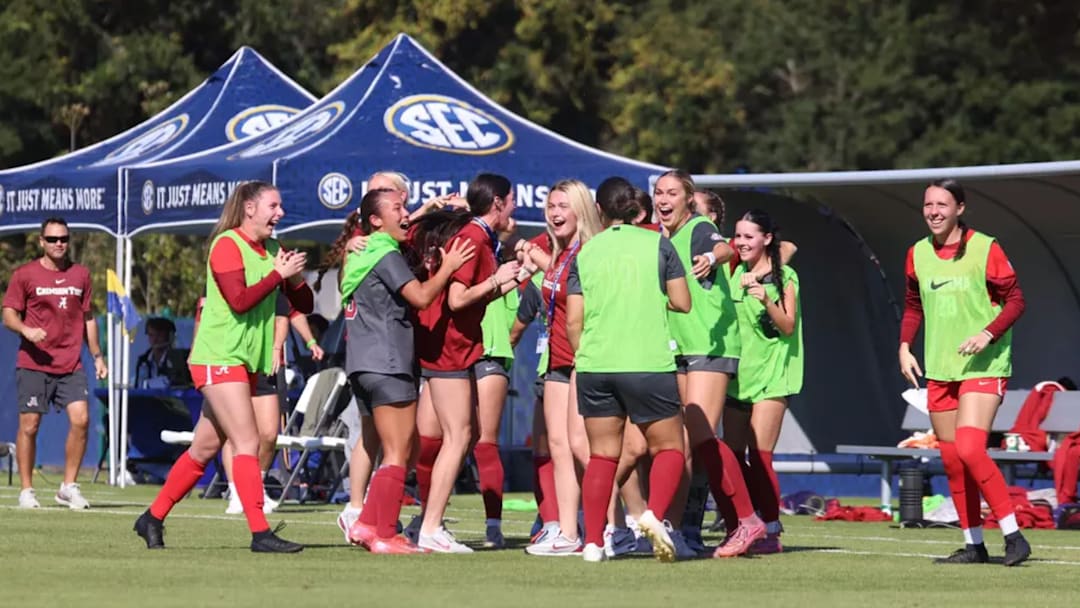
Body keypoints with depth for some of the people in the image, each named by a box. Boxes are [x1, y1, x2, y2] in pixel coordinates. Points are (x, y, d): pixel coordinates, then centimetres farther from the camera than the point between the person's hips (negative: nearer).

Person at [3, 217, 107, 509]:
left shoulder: (80, 274, 11)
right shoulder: (25, 274, 0)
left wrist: (97, 356, 16)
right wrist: (26, 330, -22)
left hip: (71, 365, 3)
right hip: (33, 364, -3)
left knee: (80, 419, -11)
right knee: (29, 425, -2)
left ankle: (69, 486, 1)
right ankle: (26, 490, 9)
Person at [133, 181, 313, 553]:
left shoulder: (271, 250, 13)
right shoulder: (227, 245, -10)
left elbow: (305, 305, 13)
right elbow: (239, 300, -21)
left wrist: (295, 277, -6)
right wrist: (279, 274, -16)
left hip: (246, 362, 9)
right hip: (218, 358, -9)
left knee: (204, 448, 12)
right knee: (247, 442, -15)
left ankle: (153, 519, 22)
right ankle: (260, 533, -18)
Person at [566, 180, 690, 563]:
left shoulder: (586, 252, 8)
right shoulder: (657, 244, 2)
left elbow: (573, 319, 5)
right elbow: (682, 302, 0)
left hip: (594, 364, 3)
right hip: (649, 364, -3)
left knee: (602, 455, 10)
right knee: (668, 446, 9)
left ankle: (593, 542, 4)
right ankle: (655, 514, -16)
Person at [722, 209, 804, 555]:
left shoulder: (784, 277, -3)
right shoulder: (738, 275, 12)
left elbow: (789, 326, -11)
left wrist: (767, 300, -26)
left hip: (770, 374, -6)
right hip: (737, 373, 6)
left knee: (759, 454, -12)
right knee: (732, 455, 4)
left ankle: (770, 531, -6)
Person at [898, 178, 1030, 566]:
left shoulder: (985, 249, -10)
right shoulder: (918, 254, 7)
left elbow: (1015, 300, -7)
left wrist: (988, 334, -22)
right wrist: (905, 346, 6)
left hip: (983, 367, -6)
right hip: (939, 370, 6)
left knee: (969, 449, -20)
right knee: (951, 459, 6)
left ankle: (1013, 536, -12)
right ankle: (973, 544, 16)